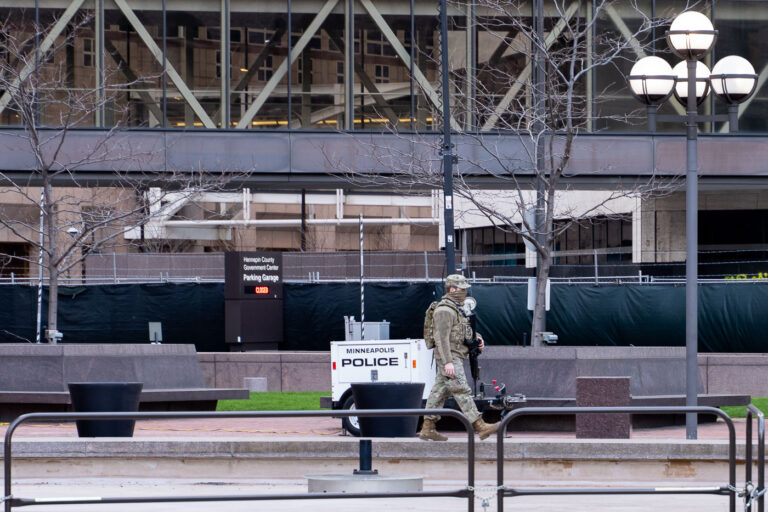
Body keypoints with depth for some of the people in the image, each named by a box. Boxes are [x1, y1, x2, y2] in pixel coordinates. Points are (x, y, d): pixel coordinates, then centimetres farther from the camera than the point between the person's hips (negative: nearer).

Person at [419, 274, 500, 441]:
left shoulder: (456, 308, 19)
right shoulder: (444, 310, -14)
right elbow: (442, 337, -20)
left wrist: (476, 338, 11)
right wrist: (448, 362, -26)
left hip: (455, 357, 11)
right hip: (449, 357, -11)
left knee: (439, 392, 10)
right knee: (462, 391, -13)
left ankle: (427, 429, 12)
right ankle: (480, 427, -18)